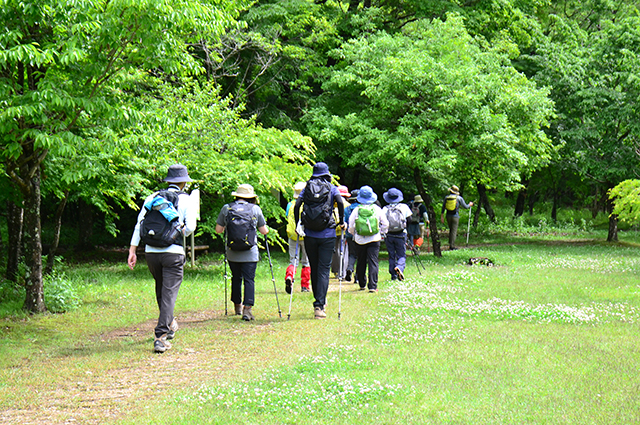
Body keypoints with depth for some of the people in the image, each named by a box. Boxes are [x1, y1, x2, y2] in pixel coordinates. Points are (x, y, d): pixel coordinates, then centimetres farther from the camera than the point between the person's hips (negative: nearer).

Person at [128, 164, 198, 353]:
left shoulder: (152, 197, 12)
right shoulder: (186, 200, 2)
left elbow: (139, 223, 6)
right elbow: (190, 227, -6)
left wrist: (132, 250, 6)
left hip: (151, 252, 4)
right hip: (173, 252, -4)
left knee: (161, 289, 25)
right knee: (169, 293, -3)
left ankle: (169, 323, 42)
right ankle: (161, 337, -13)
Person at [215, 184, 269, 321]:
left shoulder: (226, 208, 1)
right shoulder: (255, 209, -1)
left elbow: (218, 229, 5)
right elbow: (264, 231, 5)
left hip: (232, 253, 2)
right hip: (250, 253, -2)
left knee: (236, 278, 18)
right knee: (249, 279, -2)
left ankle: (237, 306, 30)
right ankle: (247, 308, -15)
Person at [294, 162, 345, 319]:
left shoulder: (307, 188, 7)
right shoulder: (331, 188, 2)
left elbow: (297, 205, -3)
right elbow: (340, 202, -14)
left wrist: (298, 225, 6)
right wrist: (341, 221, -1)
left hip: (310, 235, 2)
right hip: (327, 234, -2)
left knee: (314, 268, 15)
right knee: (324, 269, -2)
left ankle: (319, 301, 24)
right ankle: (319, 305, -12)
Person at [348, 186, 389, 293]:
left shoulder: (356, 210, -4)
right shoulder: (377, 209, -3)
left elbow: (351, 226, -1)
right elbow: (385, 224, 3)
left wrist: (353, 234, 19)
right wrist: (381, 232, 21)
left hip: (360, 240, 1)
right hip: (374, 240, -1)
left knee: (361, 263, 14)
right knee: (373, 262, -3)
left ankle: (362, 284, 24)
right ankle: (372, 286, -11)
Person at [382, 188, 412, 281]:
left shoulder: (385, 209, -4)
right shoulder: (404, 207, -3)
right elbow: (409, 219, 1)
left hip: (389, 235, 1)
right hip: (401, 235, -1)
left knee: (391, 256, 13)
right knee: (402, 255, 5)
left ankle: (393, 274, 12)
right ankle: (400, 267, -25)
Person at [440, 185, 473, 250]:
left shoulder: (446, 197, 5)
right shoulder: (459, 198, -3)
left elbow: (443, 207, 5)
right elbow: (465, 207, 2)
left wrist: (442, 216, 10)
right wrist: (470, 205, 23)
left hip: (448, 216, 4)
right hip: (455, 216, -4)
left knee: (451, 230, 18)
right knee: (454, 231, -2)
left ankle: (451, 244, 15)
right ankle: (452, 246, -7)